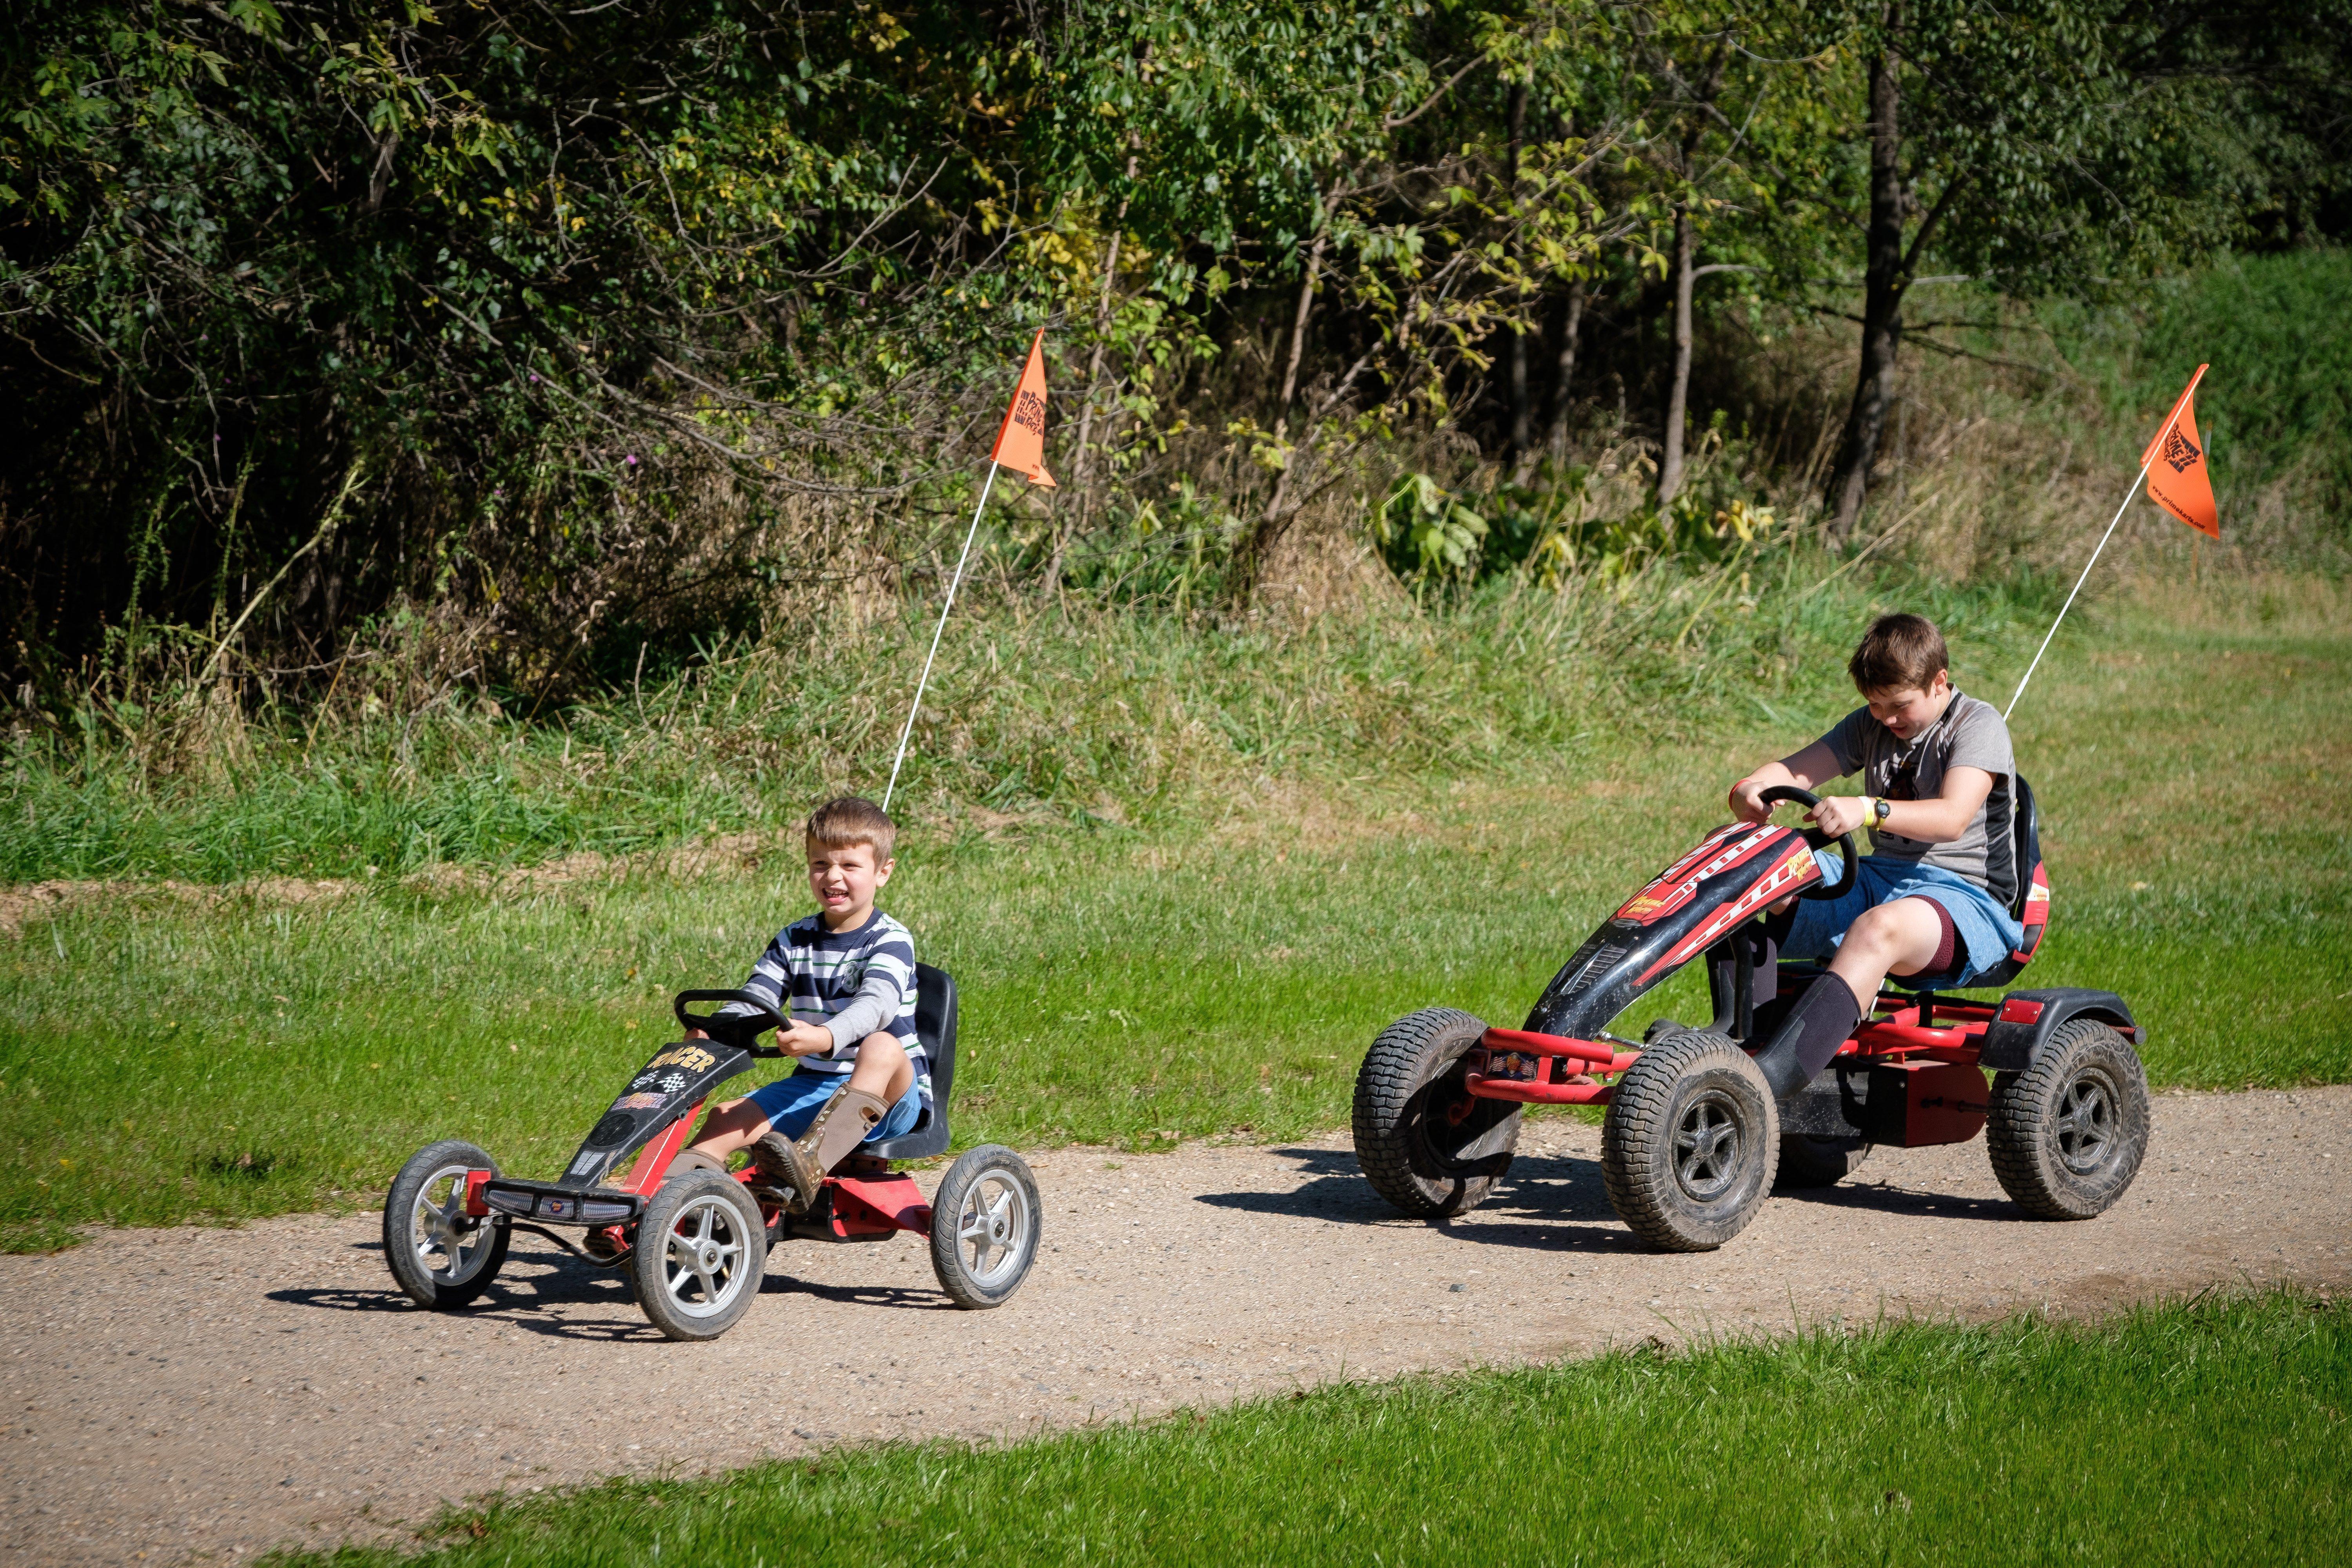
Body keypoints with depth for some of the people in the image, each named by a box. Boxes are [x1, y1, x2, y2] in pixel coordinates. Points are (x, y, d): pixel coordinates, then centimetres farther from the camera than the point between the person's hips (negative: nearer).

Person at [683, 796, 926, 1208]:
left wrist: (824, 1038, -47)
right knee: (729, 1118, -15)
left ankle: (809, 1167, -56)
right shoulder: (795, 941, 11)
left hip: (889, 1096, -6)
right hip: (813, 1087, 6)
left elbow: (876, 1005, -26)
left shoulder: (891, 940, -7)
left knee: (881, 1047, -38)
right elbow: (754, 1000, 3)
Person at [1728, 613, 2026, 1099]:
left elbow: (1953, 817, -22)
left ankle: (1768, 1081, -56)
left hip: (1964, 897, -7)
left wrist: (1869, 810, -38)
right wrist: (1752, 789, -21)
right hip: (1878, 880, 7)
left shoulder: (1979, 725, -4)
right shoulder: (1871, 726, 16)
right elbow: (1797, 771, 4)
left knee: (1880, 928, -41)